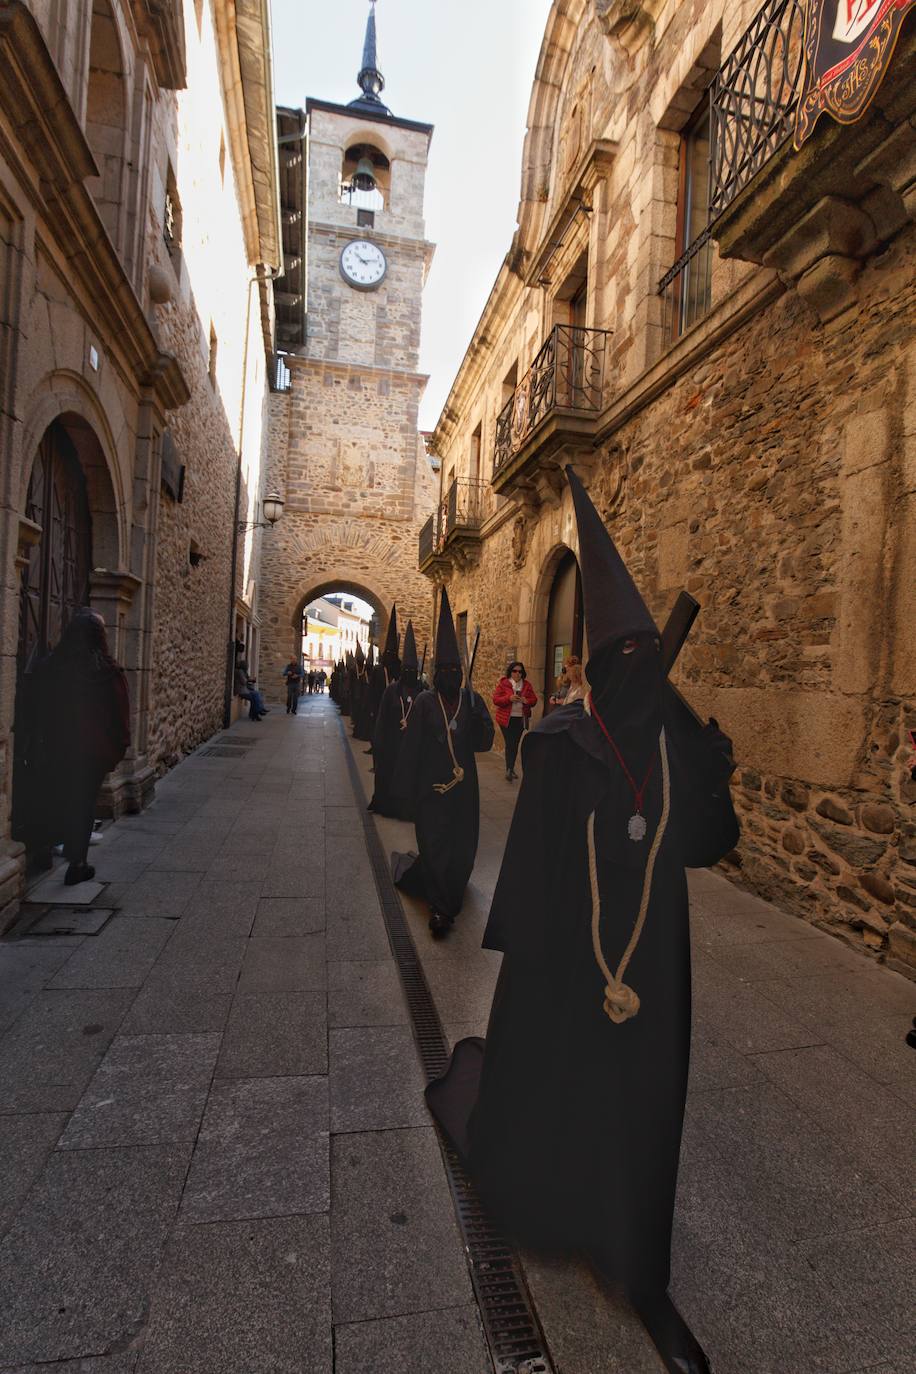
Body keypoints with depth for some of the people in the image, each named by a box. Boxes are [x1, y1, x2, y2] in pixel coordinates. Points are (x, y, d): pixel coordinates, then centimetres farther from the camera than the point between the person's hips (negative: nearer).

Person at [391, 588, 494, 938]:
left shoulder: (472, 700, 0)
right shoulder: (424, 702, -6)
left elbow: (485, 742, -3)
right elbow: (410, 748, -5)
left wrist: (477, 721, -23)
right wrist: (406, 791, -5)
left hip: (463, 786, 3)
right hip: (431, 786, -3)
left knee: (461, 846, 14)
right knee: (434, 844, -1)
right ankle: (440, 908, 13)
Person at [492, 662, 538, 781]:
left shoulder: (527, 685, 7)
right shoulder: (503, 683, -4)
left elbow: (534, 699, 9)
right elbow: (495, 699, -8)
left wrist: (527, 700, -13)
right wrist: (509, 698, -23)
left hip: (521, 719, 4)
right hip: (506, 719, -4)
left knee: (515, 744, 11)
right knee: (510, 744, -11)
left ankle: (511, 768, 24)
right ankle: (509, 770, -9)